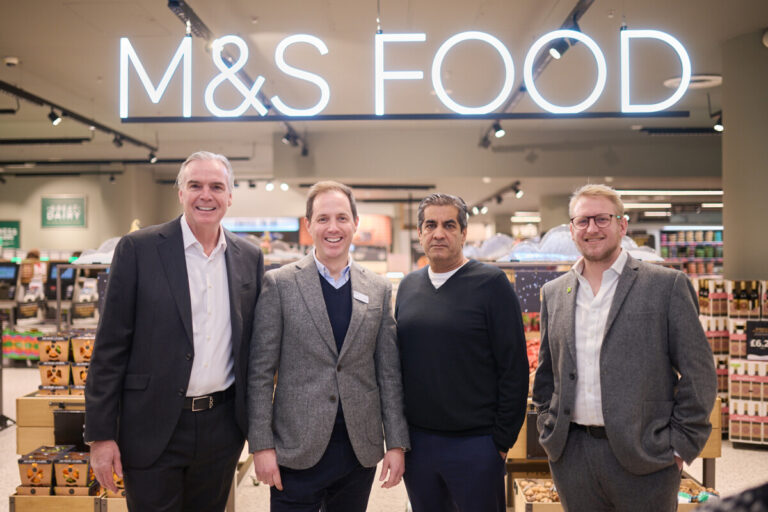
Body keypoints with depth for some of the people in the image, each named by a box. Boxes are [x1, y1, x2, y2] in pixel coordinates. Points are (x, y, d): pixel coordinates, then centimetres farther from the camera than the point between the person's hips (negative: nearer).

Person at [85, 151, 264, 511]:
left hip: (222, 427, 3)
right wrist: (100, 435, -7)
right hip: (153, 428, -3)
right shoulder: (137, 249, -7)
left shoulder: (250, 258, 4)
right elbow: (111, 347, -6)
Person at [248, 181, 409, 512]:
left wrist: (397, 443, 3)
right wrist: (261, 444, -7)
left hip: (360, 452, 3)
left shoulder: (379, 290, 5)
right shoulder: (280, 283, -4)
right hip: (297, 450, -2)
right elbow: (261, 371, -4)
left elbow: (389, 373, 6)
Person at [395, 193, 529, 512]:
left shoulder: (490, 283, -8)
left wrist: (503, 438, -9)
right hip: (416, 441, 5)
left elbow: (514, 367, -10)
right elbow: (398, 360, 12)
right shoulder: (408, 286, 7)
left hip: (475, 445, -4)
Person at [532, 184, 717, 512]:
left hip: (643, 457, -3)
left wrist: (681, 445, -7)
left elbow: (698, 374, -4)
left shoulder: (667, 285, -3)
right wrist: (548, 429, 8)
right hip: (571, 455, 3)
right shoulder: (553, 293, 8)